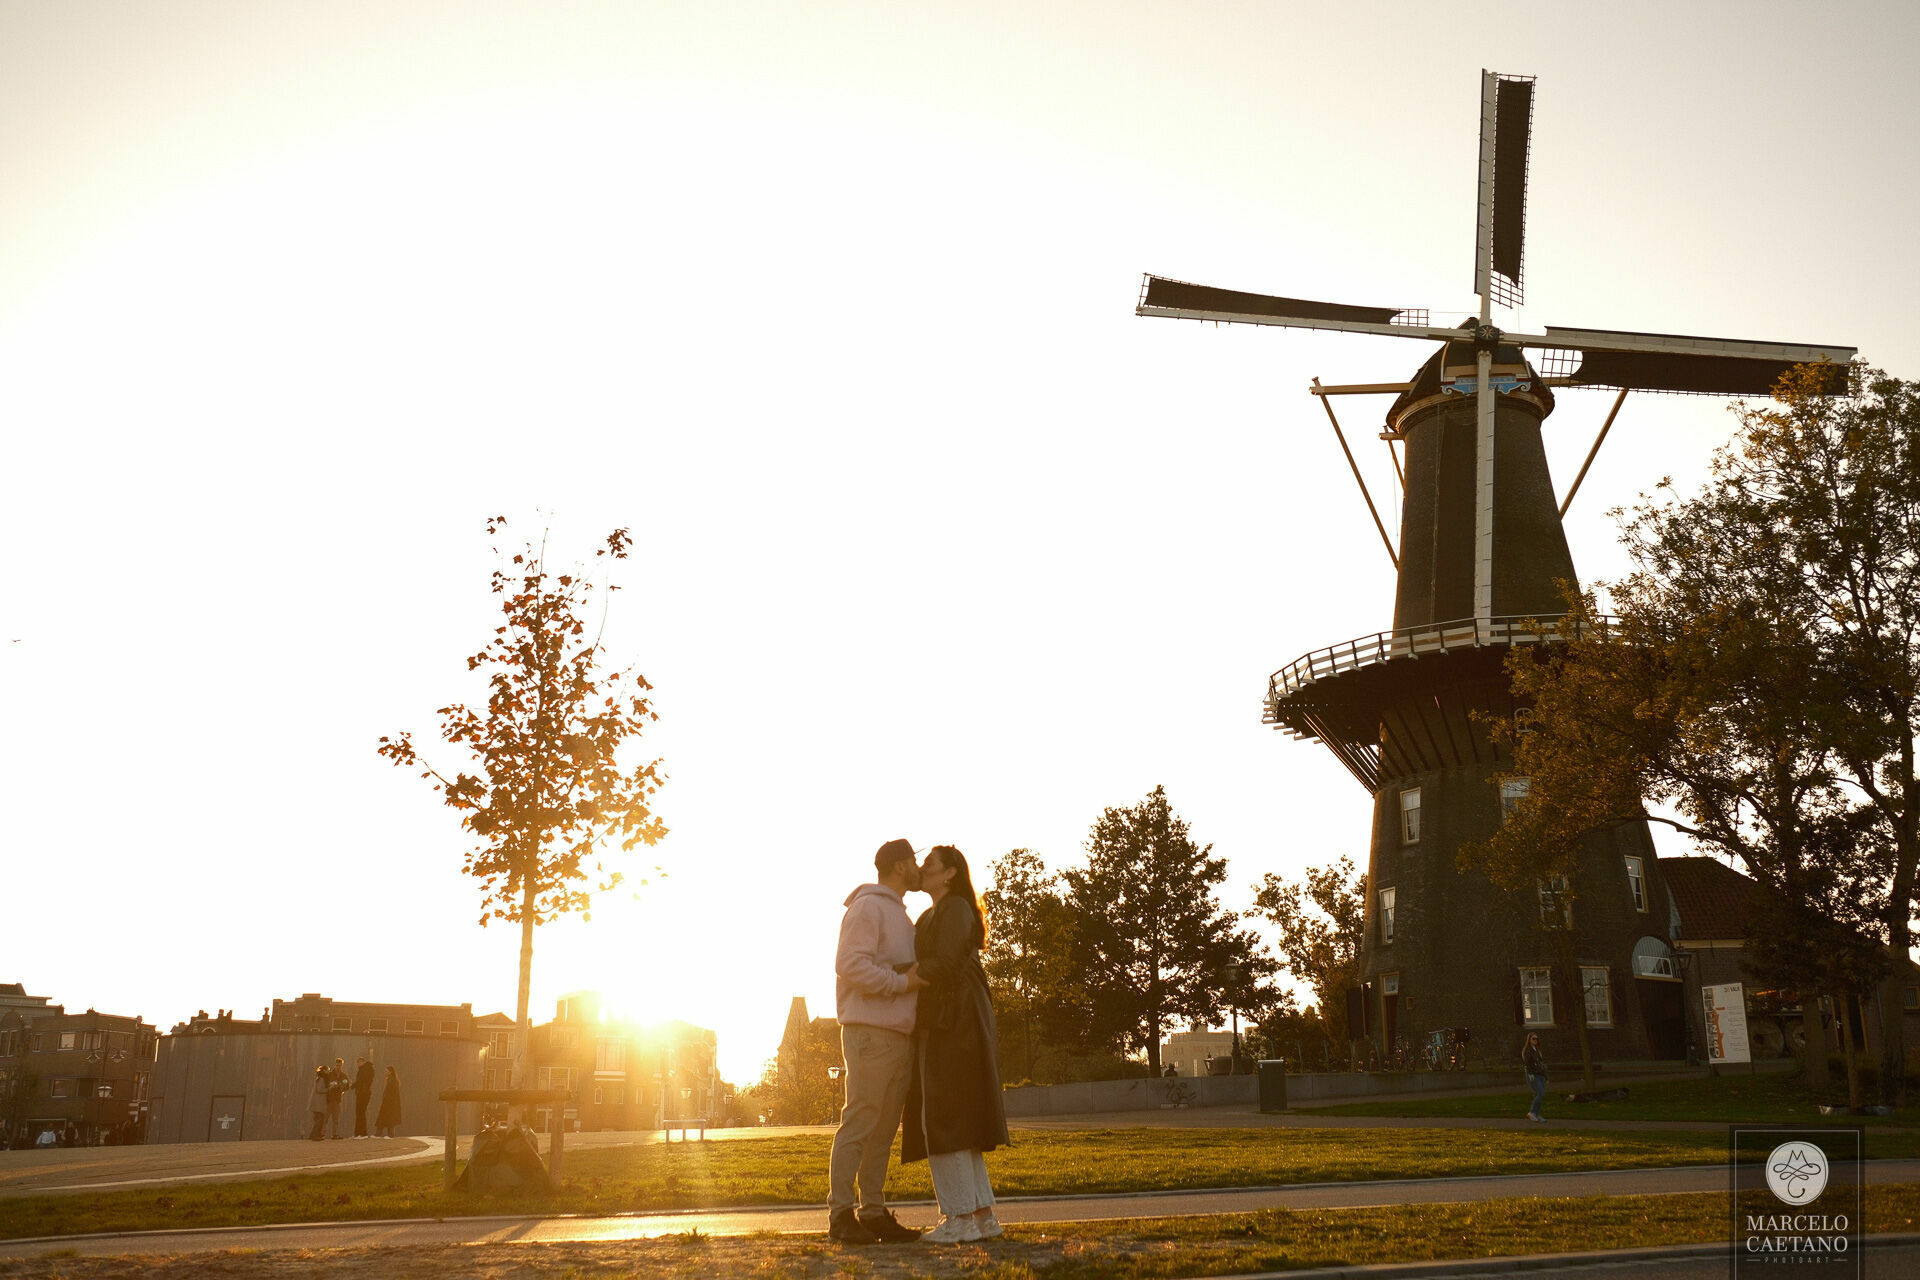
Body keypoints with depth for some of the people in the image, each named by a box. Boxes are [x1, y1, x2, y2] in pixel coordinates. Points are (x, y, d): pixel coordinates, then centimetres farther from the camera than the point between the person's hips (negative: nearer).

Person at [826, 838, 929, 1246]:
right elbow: (850, 965, -17)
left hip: (899, 1035, 10)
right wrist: (902, 982, -19)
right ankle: (841, 1215, -6)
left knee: (883, 1130, 9)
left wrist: (920, 978, 10)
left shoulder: (898, 914, 24)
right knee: (858, 1123, -9)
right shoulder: (868, 907, -6)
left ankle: (874, 1213, 13)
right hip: (871, 1032, -10)